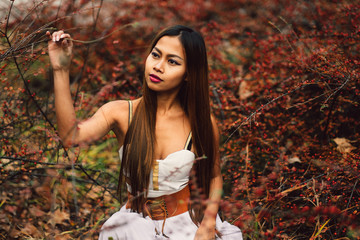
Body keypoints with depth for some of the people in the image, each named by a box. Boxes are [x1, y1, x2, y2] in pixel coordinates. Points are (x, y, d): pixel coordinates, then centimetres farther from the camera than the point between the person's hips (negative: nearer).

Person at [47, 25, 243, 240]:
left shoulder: (202, 123, -4)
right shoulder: (121, 113, -6)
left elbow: (214, 176, 9)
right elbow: (71, 136, -22)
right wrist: (61, 70, -26)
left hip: (189, 222, 0)